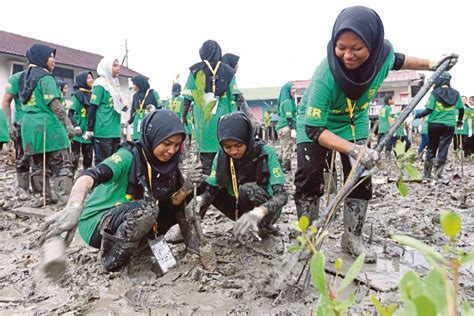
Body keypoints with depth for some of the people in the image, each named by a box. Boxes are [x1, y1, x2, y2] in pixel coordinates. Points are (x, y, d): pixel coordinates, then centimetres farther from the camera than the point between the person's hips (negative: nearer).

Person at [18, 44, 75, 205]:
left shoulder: (24, 77, 17)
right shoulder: (45, 77, -8)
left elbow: (24, 102, 19)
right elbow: (54, 104, -15)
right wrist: (68, 123, -13)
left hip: (30, 125, 8)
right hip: (48, 125, -8)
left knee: (39, 163, 12)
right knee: (61, 162, -4)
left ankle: (45, 196, 18)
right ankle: (65, 195, -8)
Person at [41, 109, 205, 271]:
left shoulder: (166, 163, -3)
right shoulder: (129, 156, -22)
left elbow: (172, 202, -2)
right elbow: (89, 177, -38)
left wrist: (187, 187, -22)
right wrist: (73, 209, -57)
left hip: (132, 220, 7)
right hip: (96, 222, -6)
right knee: (147, 208, -33)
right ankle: (113, 260, -15)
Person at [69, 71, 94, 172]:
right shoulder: (77, 95, -5)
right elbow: (70, 114, -11)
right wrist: (76, 126, -24)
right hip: (78, 133, -6)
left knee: (88, 158, 12)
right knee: (74, 158, -5)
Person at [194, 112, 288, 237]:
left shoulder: (266, 153, -25)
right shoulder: (221, 156, -13)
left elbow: (282, 195, -31)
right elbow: (210, 190, -12)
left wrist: (258, 212, -52)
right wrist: (198, 201, -37)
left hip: (267, 210, -4)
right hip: (241, 207, 4)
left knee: (248, 189, -34)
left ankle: (264, 227, -11)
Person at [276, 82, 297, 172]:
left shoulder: (290, 100, 19)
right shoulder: (287, 101, -11)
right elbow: (288, 117, -18)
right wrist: (293, 129, -22)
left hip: (283, 127, 10)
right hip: (287, 127, -10)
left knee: (284, 149, 14)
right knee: (288, 149, -7)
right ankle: (286, 168, -4)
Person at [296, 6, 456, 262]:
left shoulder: (383, 53, -26)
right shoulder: (325, 76, -40)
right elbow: (314, 129, -36)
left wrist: (430, 65, 8)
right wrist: (353, 149, -46)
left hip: (354, 121, 4)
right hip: (316, 121, -4)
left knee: (361, 178, 1)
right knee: (309, 177, -11)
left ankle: (352, 239, 15)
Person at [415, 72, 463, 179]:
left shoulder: (435, 93, -6)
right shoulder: (456, 94, 5)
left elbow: (428, 110, -12)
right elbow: (461, 109, 14)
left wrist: (416, 116, -2)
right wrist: (460, 121, 30)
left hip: (434, 124, -1)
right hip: (449, 126, 1)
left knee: (431, 148, 10)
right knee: (443, 149, 4)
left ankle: (427, 173, 14)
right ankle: (438, 173, 1)